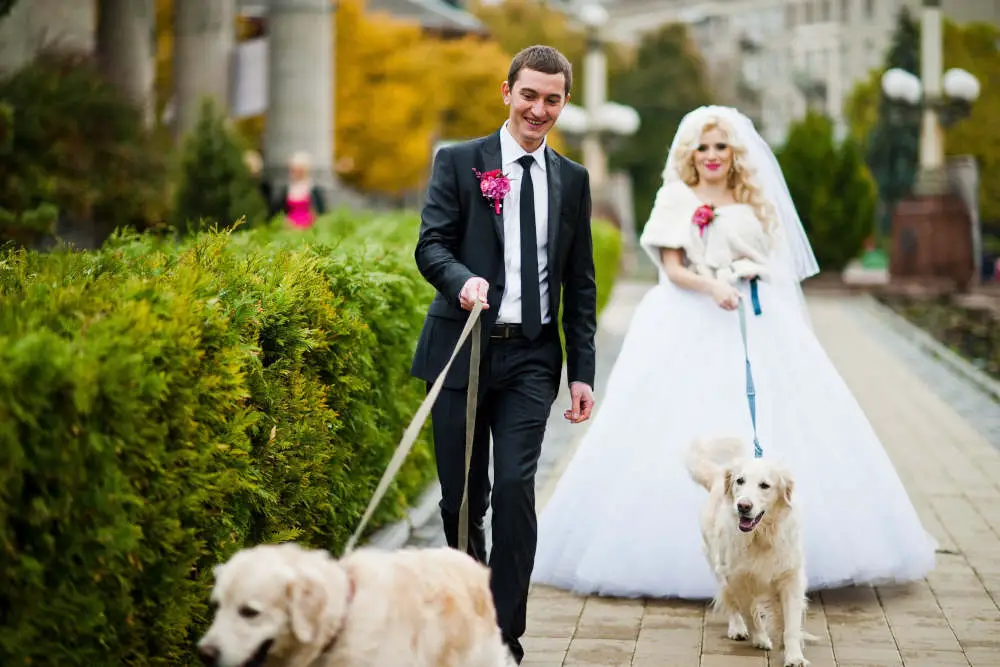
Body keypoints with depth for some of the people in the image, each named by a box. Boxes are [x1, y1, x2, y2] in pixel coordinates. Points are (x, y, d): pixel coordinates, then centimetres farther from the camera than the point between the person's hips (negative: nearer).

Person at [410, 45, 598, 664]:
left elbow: (581, 284, 12)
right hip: (462, 351, -1)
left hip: (531, 358, 1)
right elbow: (430, 244, -5)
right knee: (462, 496, 6)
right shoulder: (459, 162, 4)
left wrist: (583, 371, 6)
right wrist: (462, 279, -27)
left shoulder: (572, 180, 11)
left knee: (516, 489, -10)